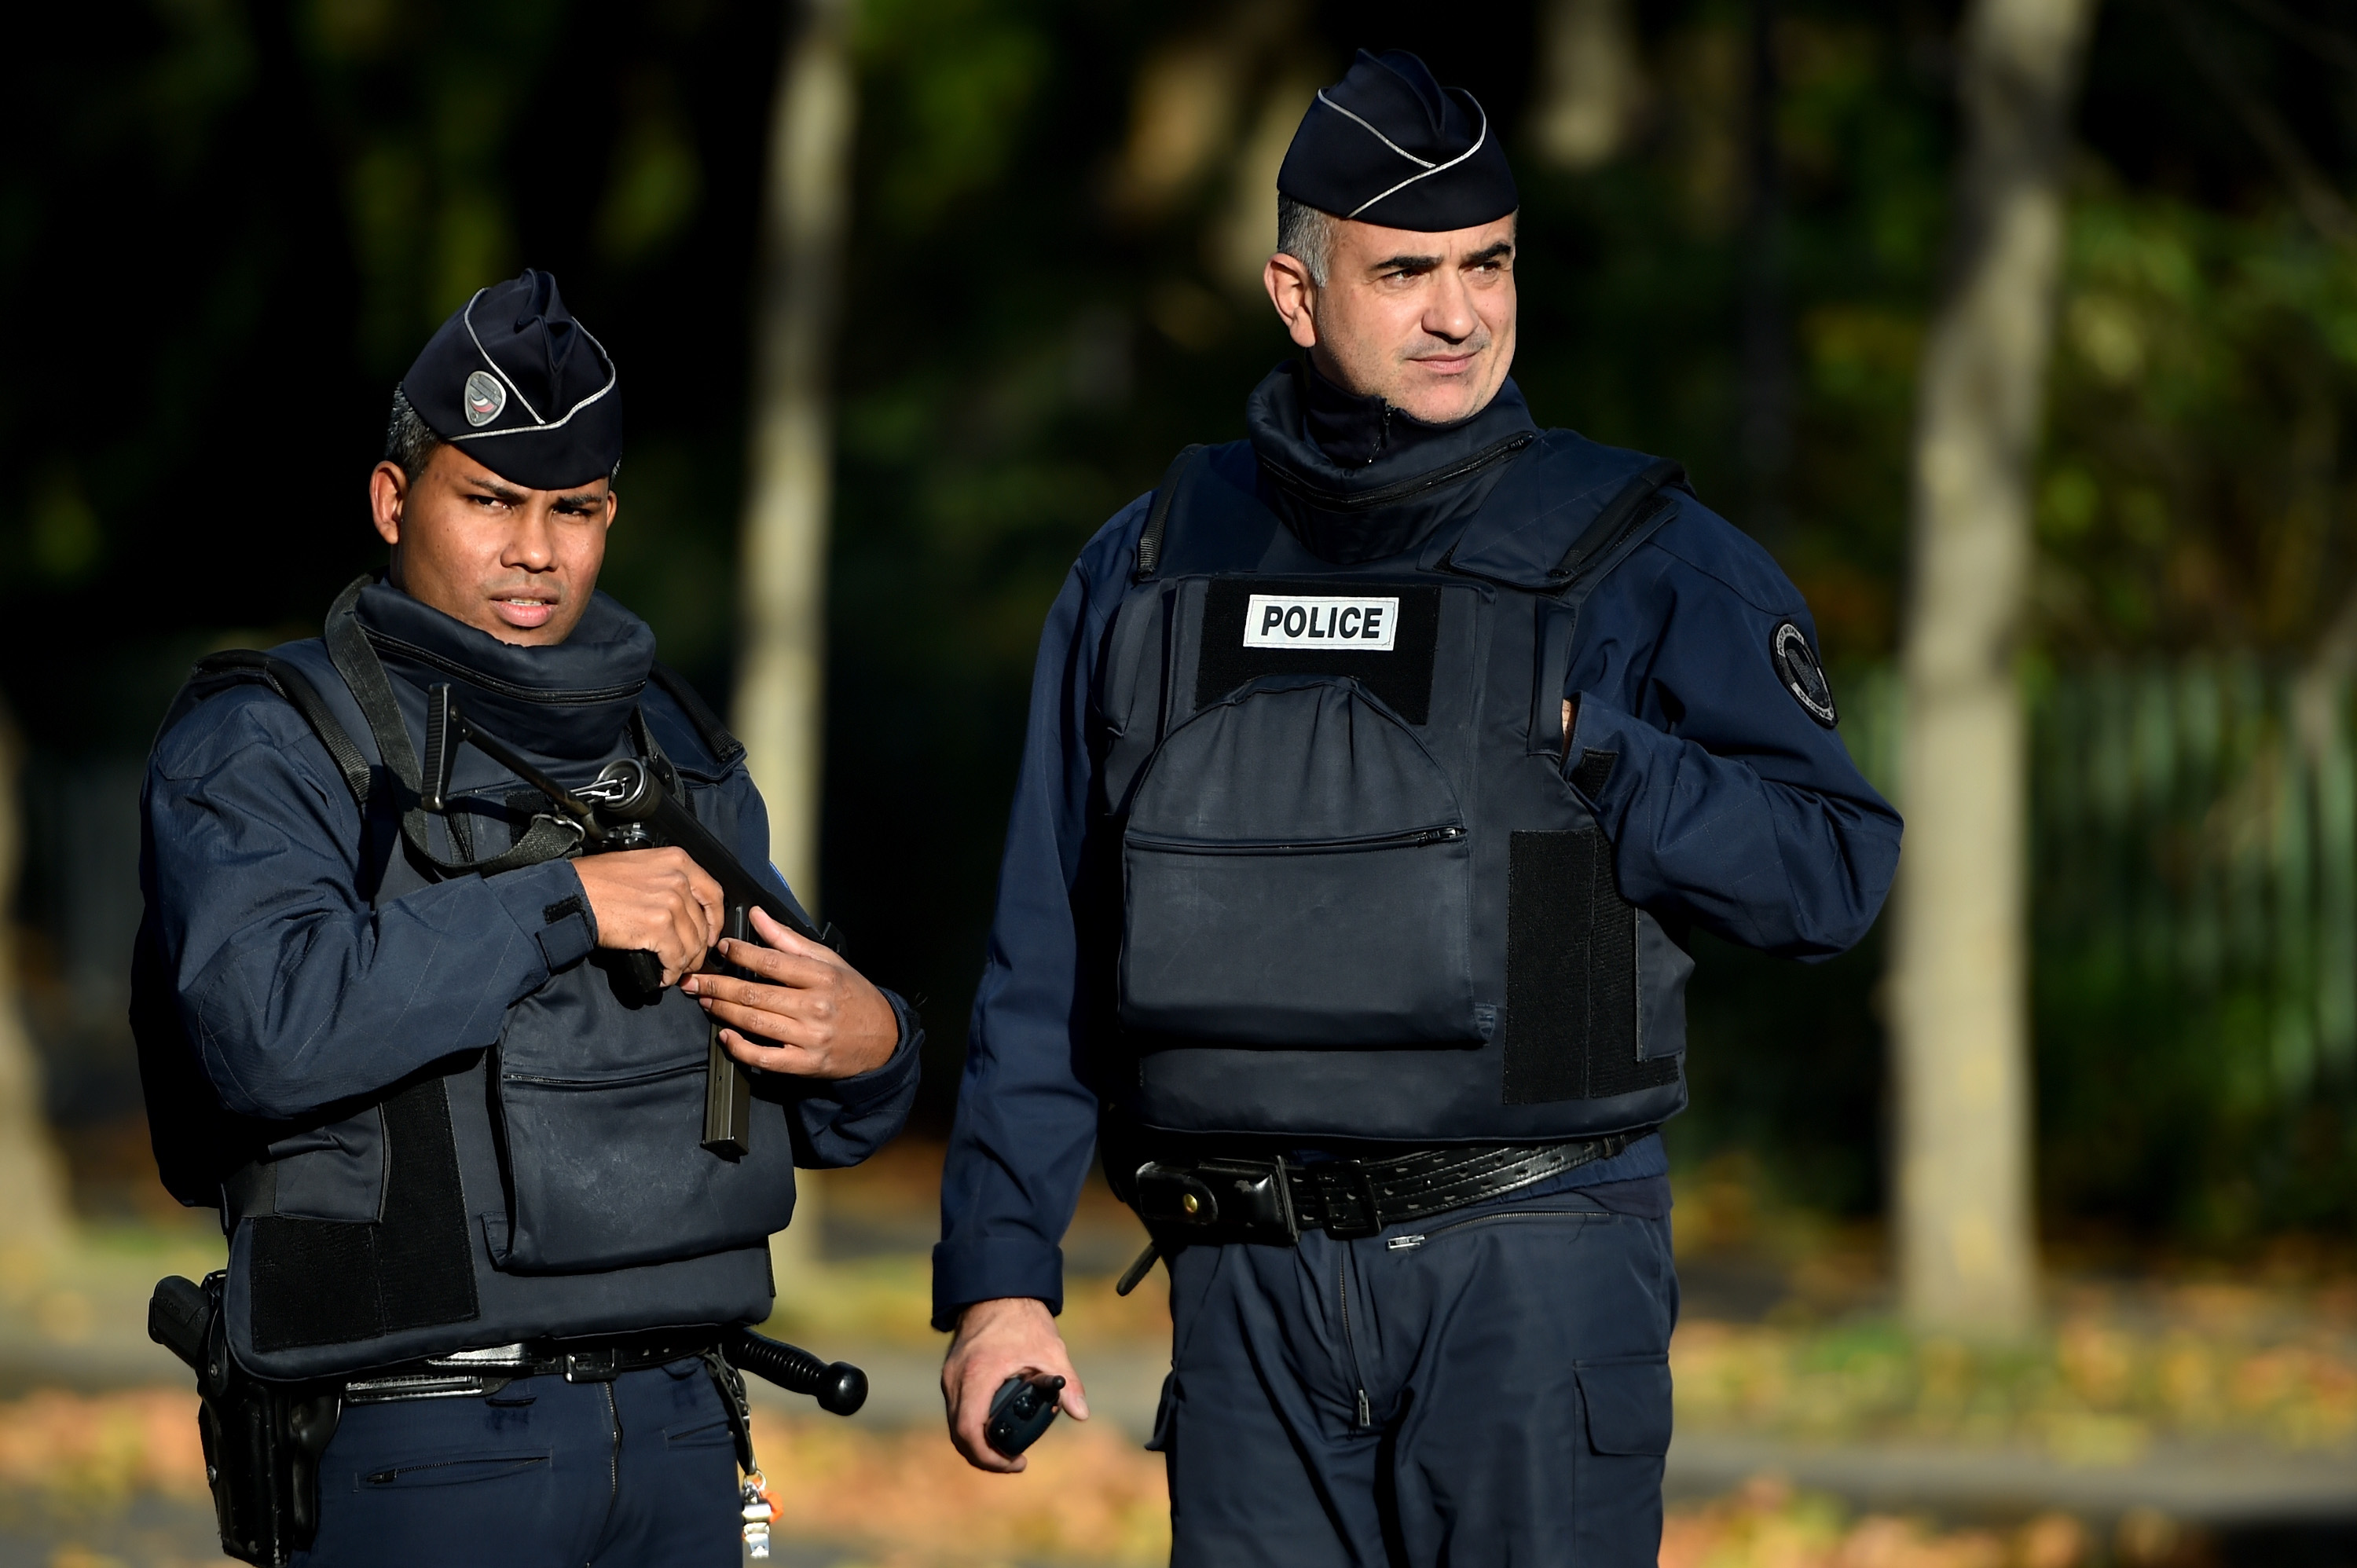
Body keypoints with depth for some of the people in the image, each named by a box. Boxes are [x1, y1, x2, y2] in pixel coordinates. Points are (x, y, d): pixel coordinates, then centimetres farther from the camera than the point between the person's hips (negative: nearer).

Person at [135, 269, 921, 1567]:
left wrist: (866, 1048, -3)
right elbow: (270, 1023, -23)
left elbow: (819, 1113, 20)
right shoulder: (257, 746, -2)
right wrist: (566, 903, -19)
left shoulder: (675, 745, 17)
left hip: (679, 1437, 6)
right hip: (424, 1451, -6)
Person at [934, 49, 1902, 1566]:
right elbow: (1047, 966, 12)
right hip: (1251, 1296, 3)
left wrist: (1579, 746, -14)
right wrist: (1003, 1270, 6)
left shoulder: (1643, 557, 2)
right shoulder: (1151, 571, 11)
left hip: (1532, 1275, -3)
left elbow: (1836, 869, -3)